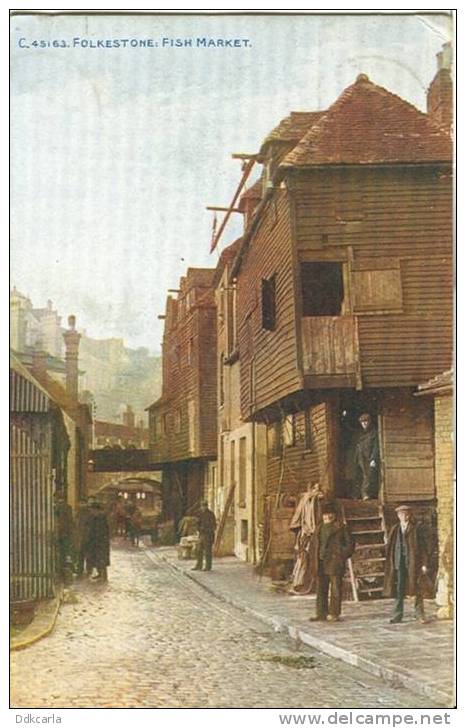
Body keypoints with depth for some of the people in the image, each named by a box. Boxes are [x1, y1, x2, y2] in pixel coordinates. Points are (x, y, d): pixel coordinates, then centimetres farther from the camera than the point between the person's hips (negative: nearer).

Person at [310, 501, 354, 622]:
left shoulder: (341, 527, -1)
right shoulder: (320, 528, 15)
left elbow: (350, 544, 0)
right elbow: (316, 546, 18)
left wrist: (342, 556, -7)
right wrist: (315, 562, 10)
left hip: (335, 563, -6)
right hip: (321, 563, 6)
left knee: (335, 588, -5)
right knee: (321, 589, 8)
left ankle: (334, 614, -1)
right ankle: (321, 614, 14)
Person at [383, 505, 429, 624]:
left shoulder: (416, 528, 0)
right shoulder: (395, 529, 10)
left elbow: (423, 546, -1)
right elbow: (390, 547, 11)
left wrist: (424, 564, -7)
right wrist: (390, 563, 4)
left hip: (413, 561, -3)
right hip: (399, 561, 3)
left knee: (417, 588, 1)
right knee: (398, 589, 2)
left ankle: (419, 614, 10)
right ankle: (397, 615, 6)